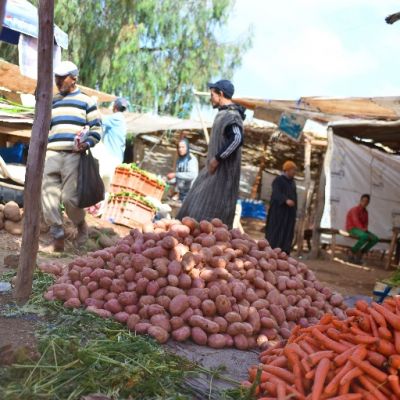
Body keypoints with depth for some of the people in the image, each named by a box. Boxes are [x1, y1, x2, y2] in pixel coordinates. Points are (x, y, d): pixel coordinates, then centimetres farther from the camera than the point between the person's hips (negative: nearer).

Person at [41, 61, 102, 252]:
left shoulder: (85, 101, 7)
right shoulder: (52, 102, 21)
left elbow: (96, 127, 3)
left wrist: (87, 143, -15)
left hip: (73, 155, -5)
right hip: (51, 154, 5)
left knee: (69, 197, -11)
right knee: (48, 196, -6)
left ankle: (81, 226, 19)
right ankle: (57, 239, 1)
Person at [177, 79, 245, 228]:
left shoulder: (231, 115, -17)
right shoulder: (224, 113, 14)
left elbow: (237, 139, -32)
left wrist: (217, 158, -25)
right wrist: (213, 158, 14)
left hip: (222, 171, -10)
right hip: (215, 169, 10)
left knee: (210, 211, -7)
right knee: (199, 205, 14)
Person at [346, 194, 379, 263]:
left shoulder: (365, 211, 13)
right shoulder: (354, 209, -13)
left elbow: (366, 222, 16)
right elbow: (356, 220, -25)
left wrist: (365, 228, -6)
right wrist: (362, 229, -34)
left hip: (361, 230, 8)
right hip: (352, 229, -8)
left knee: (375, 239, -12)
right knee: (365, 236, -37)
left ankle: (360, 253, -4)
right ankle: (353, 254, -20)